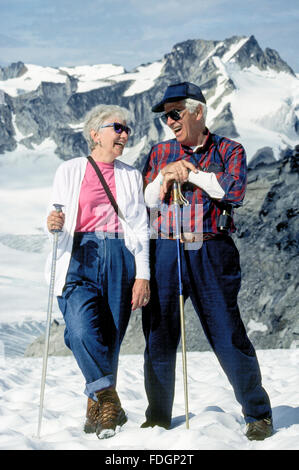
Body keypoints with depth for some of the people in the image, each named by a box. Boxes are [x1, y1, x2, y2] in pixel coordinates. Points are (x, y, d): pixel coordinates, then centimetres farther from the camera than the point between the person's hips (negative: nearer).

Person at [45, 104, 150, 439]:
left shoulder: (131, 175, 17)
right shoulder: (70, 170, 11)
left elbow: (141, 228, 12)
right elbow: (57, 220, 10)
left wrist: (142, 275, 1)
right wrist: (53, 224, -15)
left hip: (119, 260, 2)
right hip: (80, 257, -2)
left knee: (109, 338, -2)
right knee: (82, 329, -23)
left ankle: (97, 410, 12)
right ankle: (110, 404, -14)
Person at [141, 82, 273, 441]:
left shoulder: (229, 151, 7)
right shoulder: (160, 153, 16)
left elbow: (234, 190, -12)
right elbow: (143, 206, 10)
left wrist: (188, 172, -5)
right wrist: (166, 176, -6)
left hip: (211, 253, -3)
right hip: (165, 253, 3)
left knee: (229, 337, -4)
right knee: (159, 340, 5)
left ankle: (258, 414, 13)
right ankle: (158, 417, 21)